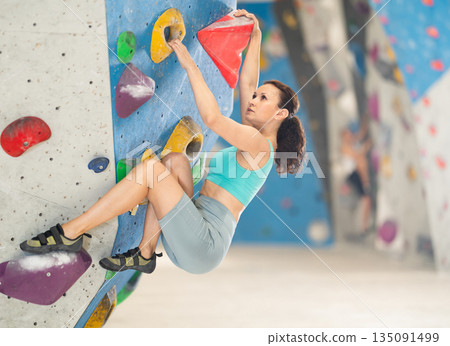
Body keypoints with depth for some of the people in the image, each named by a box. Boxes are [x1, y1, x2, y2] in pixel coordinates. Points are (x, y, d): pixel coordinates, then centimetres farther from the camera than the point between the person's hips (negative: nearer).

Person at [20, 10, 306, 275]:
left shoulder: (260, 144, -5)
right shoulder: (251, 139, 21)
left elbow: (212, 118, -19)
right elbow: (247, 84, 26)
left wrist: (190, 66, -15)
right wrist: (256, 38, 28)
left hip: (206, 245, -9)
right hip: (196, 236, 9)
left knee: (151, 168, -17)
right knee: (176, 160, 0)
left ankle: (69, 234, -13)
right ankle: (144, 255, -2)